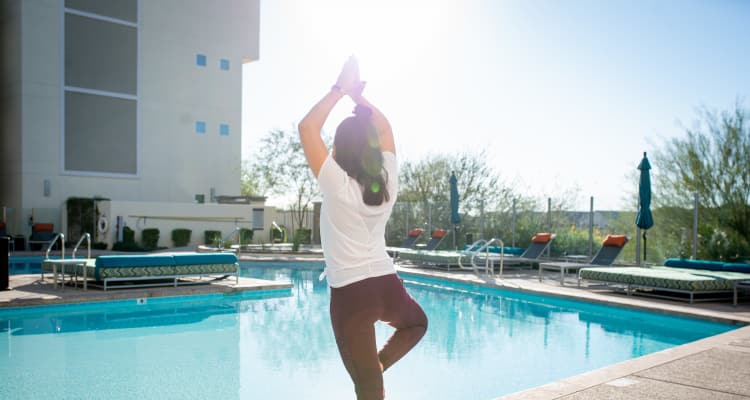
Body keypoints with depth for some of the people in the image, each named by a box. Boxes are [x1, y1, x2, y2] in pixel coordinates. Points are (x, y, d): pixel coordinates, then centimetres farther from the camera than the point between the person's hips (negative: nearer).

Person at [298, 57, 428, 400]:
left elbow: (307, 127, -10)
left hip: (351, 293, -4)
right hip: (387, 283, 4)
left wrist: (340, 90, -4)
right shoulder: (388, 182, 0)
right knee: (416, 323, 37)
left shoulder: (337, 185, -13)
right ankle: (380, 363, 16)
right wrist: (358, 95, 11)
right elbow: (384, 128, 15)